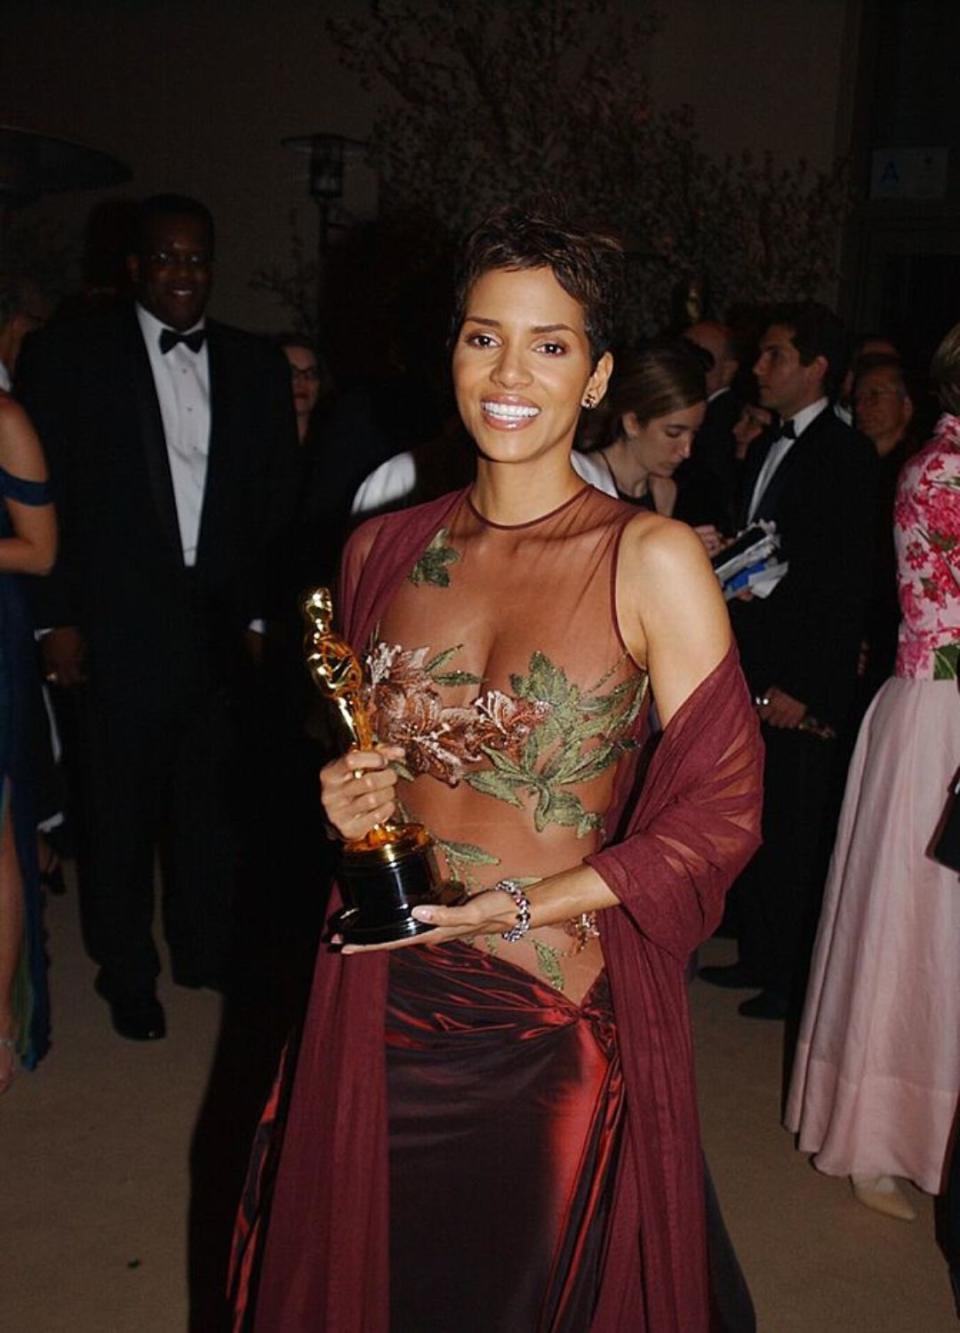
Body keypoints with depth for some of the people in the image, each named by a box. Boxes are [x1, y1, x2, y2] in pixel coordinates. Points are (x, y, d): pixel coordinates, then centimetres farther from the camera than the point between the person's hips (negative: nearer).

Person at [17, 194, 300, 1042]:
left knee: (210, 800, 13)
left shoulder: (258, 366, 8)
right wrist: (58, 618, -7)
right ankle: (128, 972, 27)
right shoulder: (70, 355, 0)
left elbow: (278, 502, 8)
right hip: (122, 629, -2)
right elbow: (46, 497, -2)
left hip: (222, 629, 3)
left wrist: (263, 612, 3)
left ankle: (207, 951, 32)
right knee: (123, 810, 9)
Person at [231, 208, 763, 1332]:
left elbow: (720, 810, -11)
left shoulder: (651, 560, -12)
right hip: (383, 1000, 4)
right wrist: (348, 806, -6)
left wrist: (515, 907, -16)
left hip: (562, 1017, -3)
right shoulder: (382, 549, 1)